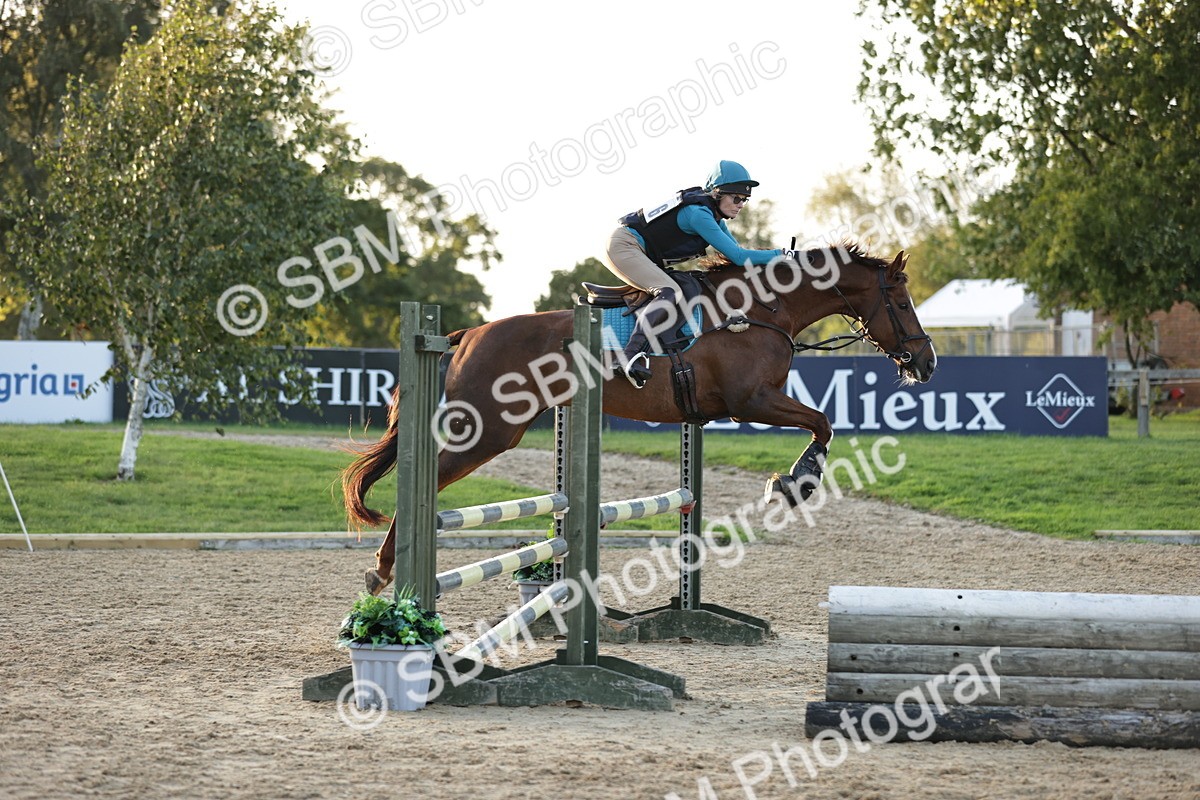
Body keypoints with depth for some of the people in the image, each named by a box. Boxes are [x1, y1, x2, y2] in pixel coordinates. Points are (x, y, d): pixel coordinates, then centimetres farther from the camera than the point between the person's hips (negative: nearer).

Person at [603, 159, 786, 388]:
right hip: (624, 246, -11)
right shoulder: (698, 214, -22)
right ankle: (630, 356, -40)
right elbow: (738, 257, -25)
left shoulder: (713, 213, 8)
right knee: (670, 293, -28)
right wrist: (784, 255, -22)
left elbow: (736, 250, 19)